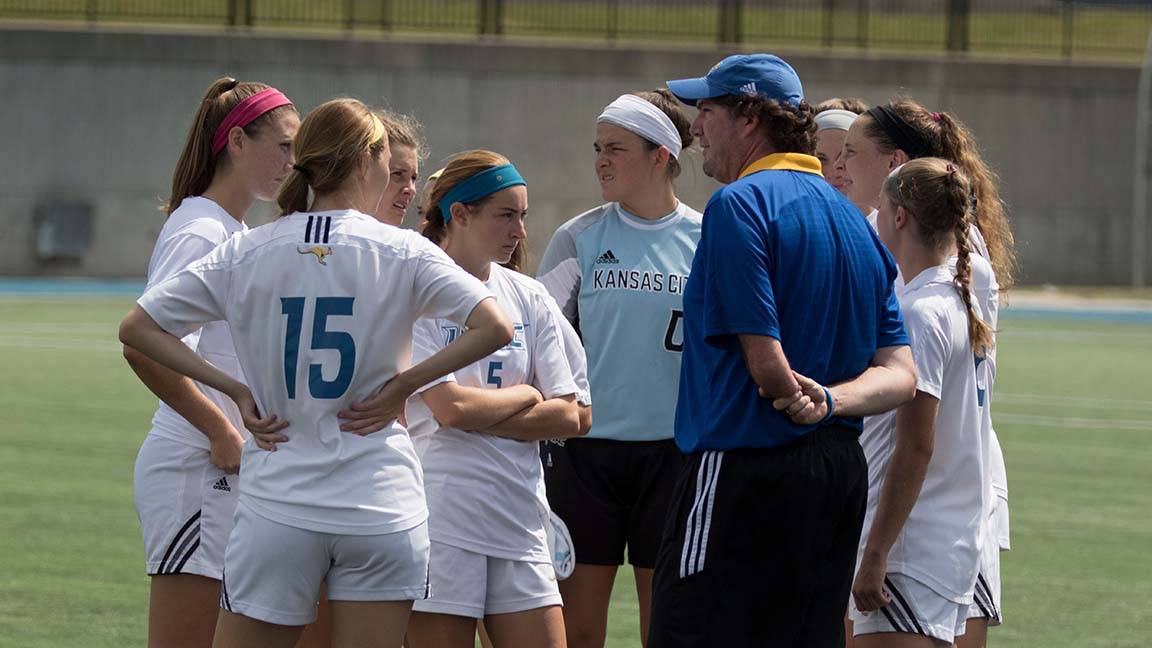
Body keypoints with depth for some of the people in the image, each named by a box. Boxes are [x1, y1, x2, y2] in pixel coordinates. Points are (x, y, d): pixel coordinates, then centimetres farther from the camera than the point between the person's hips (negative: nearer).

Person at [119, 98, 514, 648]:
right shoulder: (402, 253, -3)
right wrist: (405, 384, -5)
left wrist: (235, 390, 4)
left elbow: (136, 328, 4)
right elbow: (495, 328, -14)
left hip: (276, 505, 1)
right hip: (381, 510, -1)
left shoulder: (246, 252, 3)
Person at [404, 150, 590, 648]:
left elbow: (567, 416, 4)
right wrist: (524, 395, 1)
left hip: (519, 522, 5)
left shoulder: (529, 298, 11)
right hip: (441, 526, -5)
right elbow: (449, 407, -16)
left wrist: (479, 415, -8)